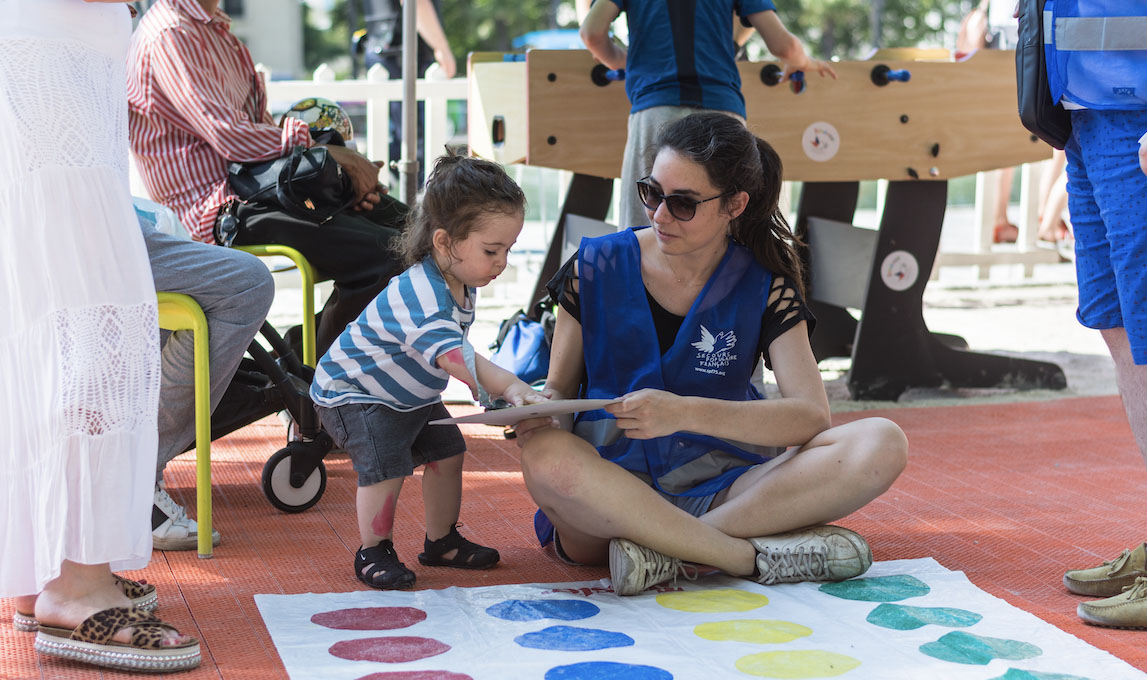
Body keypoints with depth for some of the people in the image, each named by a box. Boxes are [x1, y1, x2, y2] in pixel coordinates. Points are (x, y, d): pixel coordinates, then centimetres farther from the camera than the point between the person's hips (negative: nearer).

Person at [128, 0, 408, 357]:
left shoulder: (212, 29, 20)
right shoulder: (171, 37, -11)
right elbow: (230, 136, -19)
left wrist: (347, 172, 3)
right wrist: (335, 155, -11)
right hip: (221, 208, -10)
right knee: (385, 252, -23)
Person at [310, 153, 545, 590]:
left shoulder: (459, 283, -7)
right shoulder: (419, 296, -38)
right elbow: (454, 356, -53)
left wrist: (499, 389, 9)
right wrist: (511, 388, -64)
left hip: (412, 395, 9)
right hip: (354, 392, -9)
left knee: (446, 454, 7)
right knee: (386, 466, -21)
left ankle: (442, 541, 23)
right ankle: (373, 553, -3)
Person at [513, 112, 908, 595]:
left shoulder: (765, 287, 2)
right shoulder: (597, 267, 3)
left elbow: (811, 414, -11)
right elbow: (560, 387, 10)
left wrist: (686, 413, -26)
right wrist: (539, 410, -16)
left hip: (719, 490, 2)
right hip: (611, 486, -1)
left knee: (883, 445, -21)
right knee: (546, 457, -37)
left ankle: (668, 549, -26)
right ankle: (761, 556, -27)